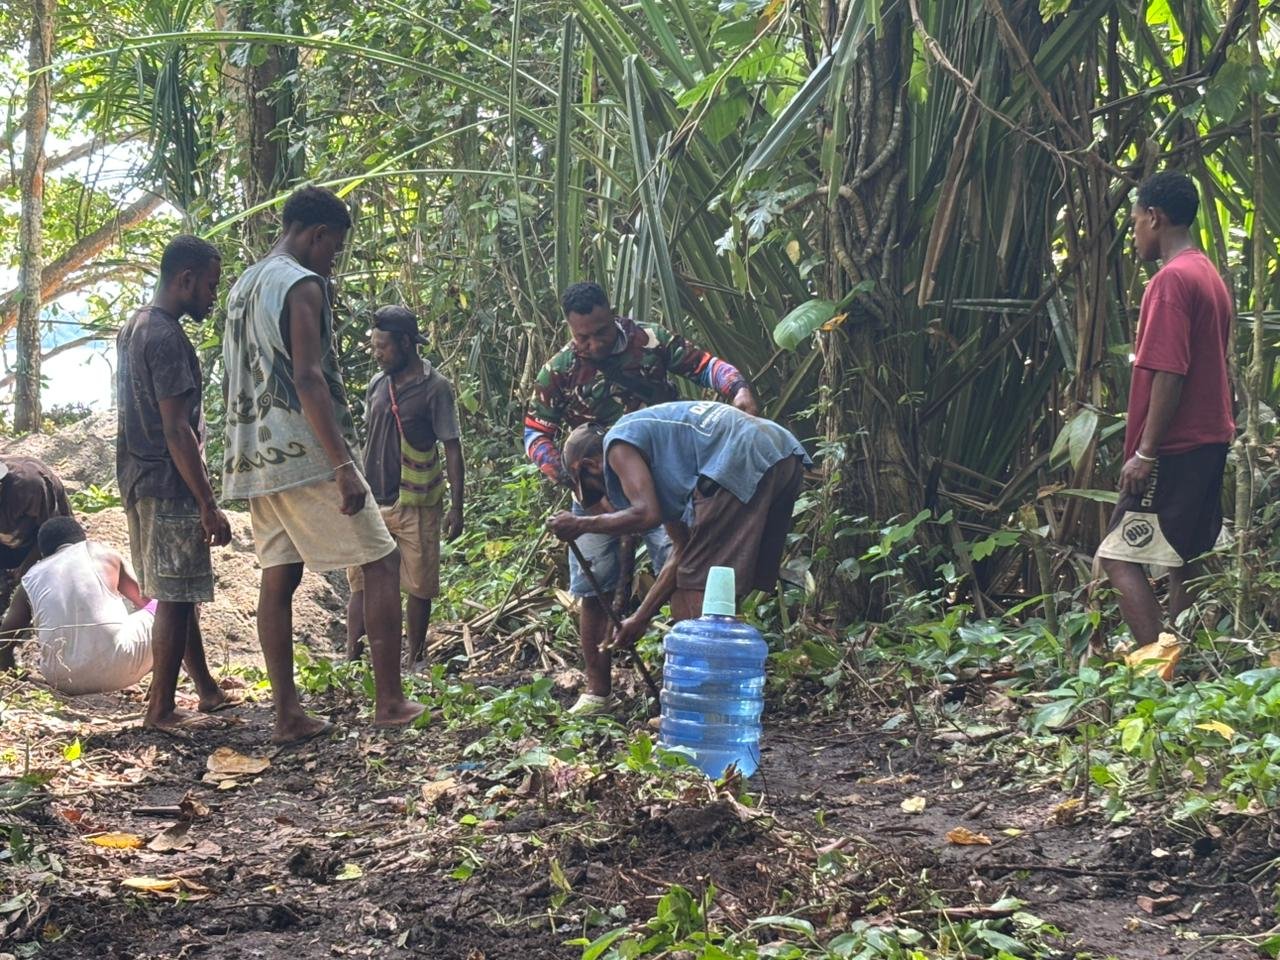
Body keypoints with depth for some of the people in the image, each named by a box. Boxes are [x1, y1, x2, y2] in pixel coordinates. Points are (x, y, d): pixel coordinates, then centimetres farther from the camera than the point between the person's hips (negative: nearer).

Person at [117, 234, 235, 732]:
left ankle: (206, 687, 26)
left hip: (138, 479, 10)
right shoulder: (167, 337, -18)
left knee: (179, 593, 16)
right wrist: (209, 505, -20)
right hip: (168, 485, -10)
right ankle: (161, 710, 3)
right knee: (175, 598, -3)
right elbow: (177, 430, -22)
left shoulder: (133, 328, 13)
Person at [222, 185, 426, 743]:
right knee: (382, 563, -1)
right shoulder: (302, 285, -11)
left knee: (278, 577, 7)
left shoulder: (244, 286, 18)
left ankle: (288, 715, 7)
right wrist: (344, 465, -23)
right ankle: (389, 701, -1)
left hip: (256, 460, 9)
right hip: (306, 456, -9)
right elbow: (308, 379, -21)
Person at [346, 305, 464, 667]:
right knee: (360, 582, 1)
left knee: (419, 586, 5)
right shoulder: (377, 385, 8)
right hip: (373, 501, 5)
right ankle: (350, 659, 3)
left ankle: (414, 662, 16)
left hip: (416, 504, -5)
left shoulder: (435, 387, -8)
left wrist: (457, 507, -10)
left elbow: (452, 448, -8)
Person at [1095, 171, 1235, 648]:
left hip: (1175, 449, -10)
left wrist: (1145, 452, -18)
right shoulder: (1212, 277, 16)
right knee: (1184, 564, 11)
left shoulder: (1171, 279, -14)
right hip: (1211, 444, 10)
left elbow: (1169, 374, -21)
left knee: (1120, 558, -8)